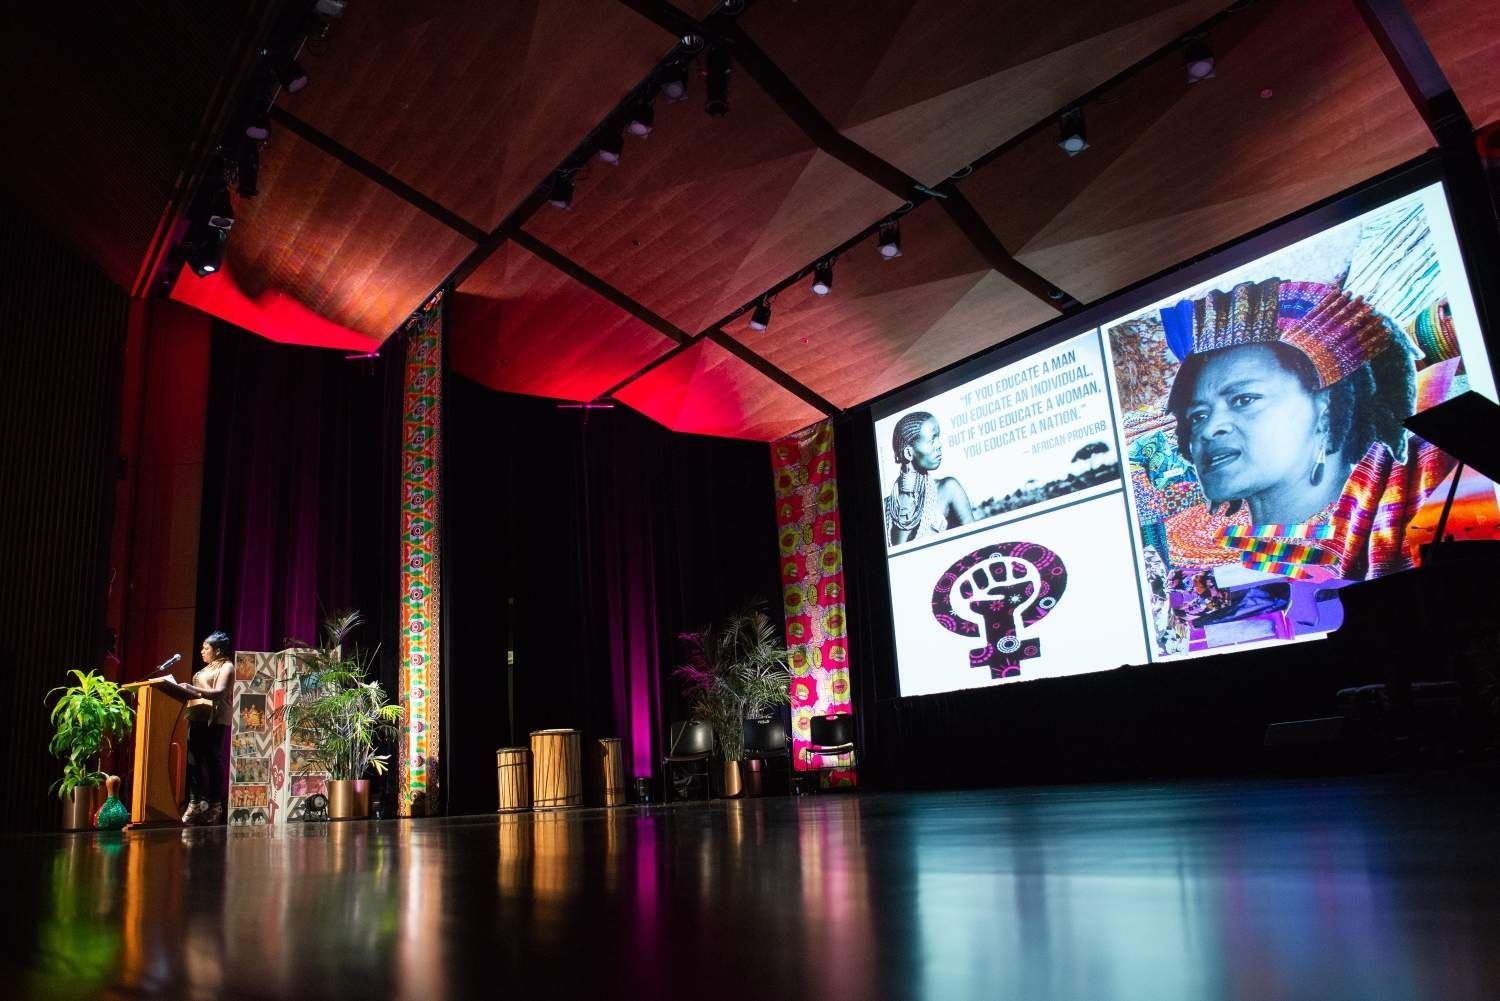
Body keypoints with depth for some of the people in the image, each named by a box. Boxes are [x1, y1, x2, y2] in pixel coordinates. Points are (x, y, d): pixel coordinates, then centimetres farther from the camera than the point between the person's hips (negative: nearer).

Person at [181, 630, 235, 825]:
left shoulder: (226, 667, -2)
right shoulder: (207, 668, 25)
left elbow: (220, 693, -16)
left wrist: (194, 690, -24)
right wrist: (187, 692, 9)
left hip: (216, 720, -8)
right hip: (198, 717, 8)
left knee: (214, 761, -6)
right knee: (194, 760, 0)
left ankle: (215, 806, -3)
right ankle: (195, 803, 2)